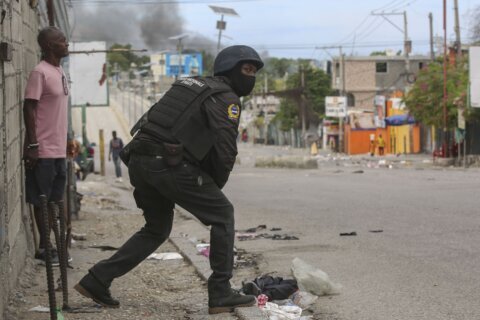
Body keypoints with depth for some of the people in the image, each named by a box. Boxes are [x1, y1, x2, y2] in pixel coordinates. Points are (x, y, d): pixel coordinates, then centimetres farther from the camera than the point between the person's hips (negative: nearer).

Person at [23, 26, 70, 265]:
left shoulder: (59, 72, 13)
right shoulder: (40, 72, -14)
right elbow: (29, 108, -16)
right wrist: (32, 145, -19)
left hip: (58, 149, 9)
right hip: (43, 150, -9)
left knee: (54, 200, 13)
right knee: (41, 200, 0)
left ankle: (51, 244, 20)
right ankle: (44, 247, 7)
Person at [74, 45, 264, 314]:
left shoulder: (189, 85, 27)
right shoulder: (226, 98, 1)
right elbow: (226, 150, -10)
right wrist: (214, 187, 8)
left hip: (139, 159, 8)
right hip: (166, 163, -8)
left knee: (157, 229, 23)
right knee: (222, 214, 6)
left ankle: (97, 280, 18)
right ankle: (221, 294, 4)